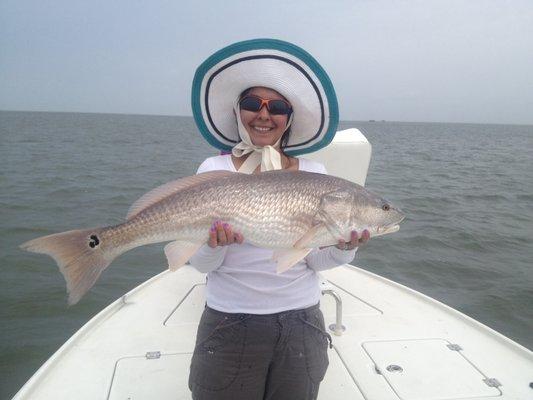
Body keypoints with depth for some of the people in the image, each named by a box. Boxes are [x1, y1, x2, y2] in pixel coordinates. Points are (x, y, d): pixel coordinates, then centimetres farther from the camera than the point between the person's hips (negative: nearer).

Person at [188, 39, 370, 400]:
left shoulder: (313, 172, -1)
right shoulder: (214, 169, -6)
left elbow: (317, 260, -2)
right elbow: (202, 264, -6)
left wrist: (345, 247, -21)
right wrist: (215, 243, -27)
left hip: (301, 320, 2)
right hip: (230, 323, -1)